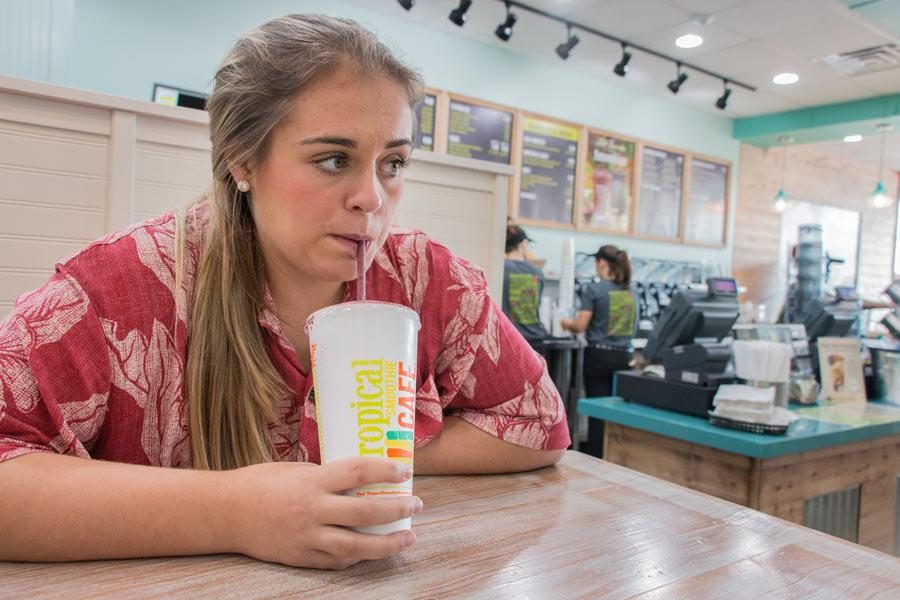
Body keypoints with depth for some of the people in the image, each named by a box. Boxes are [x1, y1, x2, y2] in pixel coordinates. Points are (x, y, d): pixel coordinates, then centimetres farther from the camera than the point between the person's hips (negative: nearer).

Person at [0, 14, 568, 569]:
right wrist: (229, 513, -32)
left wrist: (370, 460, -14)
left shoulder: (428, 280, -11)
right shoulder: (134, 280, -17)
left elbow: (540, 427, -5)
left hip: (385, 580, 2)